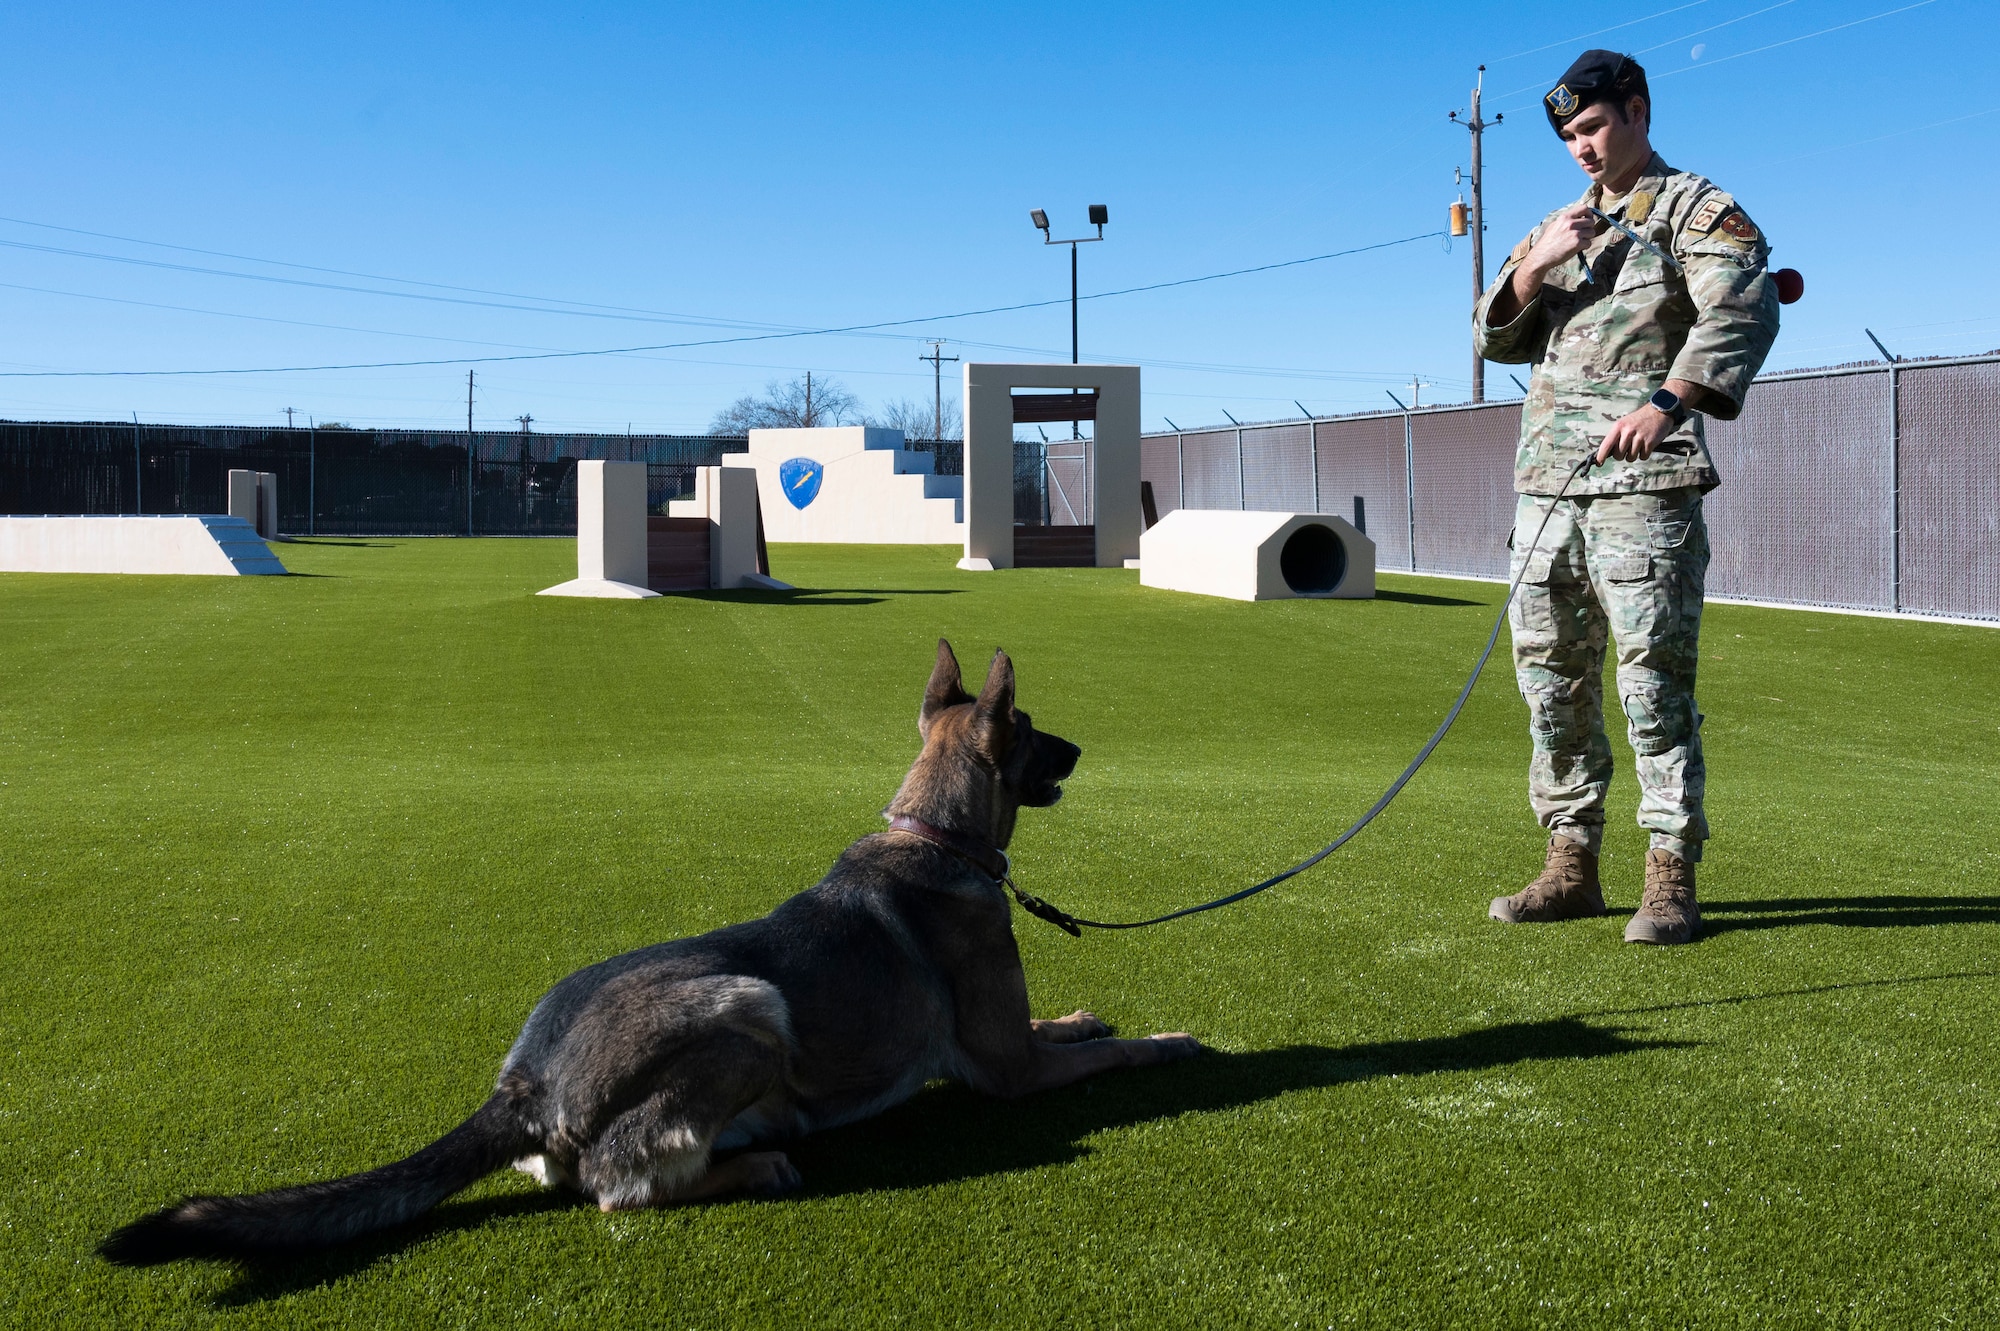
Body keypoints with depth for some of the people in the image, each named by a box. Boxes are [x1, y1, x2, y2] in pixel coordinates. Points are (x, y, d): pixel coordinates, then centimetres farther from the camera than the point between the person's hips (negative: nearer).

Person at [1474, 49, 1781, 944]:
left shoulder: (1697, 210, 2)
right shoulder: (1558, 227, 22)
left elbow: (1744, 311, -15)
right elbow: (1493, 339, 15)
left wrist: (1667, 402, -29)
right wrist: (1533, 268, -4)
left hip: (1643, 481, -6)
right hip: (1546, 481, 7)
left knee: (1654, 677, -9)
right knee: (1550, 676, 6)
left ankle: (1671, 880, -5)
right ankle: (1572, 867, 14)